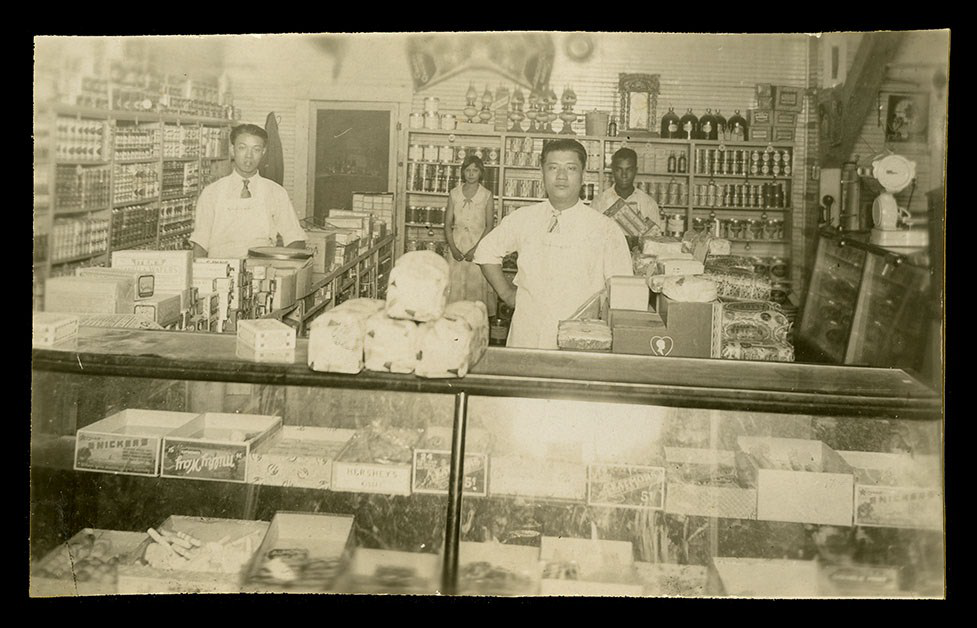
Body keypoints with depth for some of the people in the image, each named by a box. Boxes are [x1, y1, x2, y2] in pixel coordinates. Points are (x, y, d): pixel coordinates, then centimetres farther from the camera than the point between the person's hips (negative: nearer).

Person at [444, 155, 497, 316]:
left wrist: (475, 249, -13)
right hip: (457, 245, 2)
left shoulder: (486, 195, 0)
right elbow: (448, 224, 6)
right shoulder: (454, 194, 6)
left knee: (477, 285, -4)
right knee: (455, 286, 1)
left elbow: (489, 226, -3)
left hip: (479, 246, -2)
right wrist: (453, 248, -7)